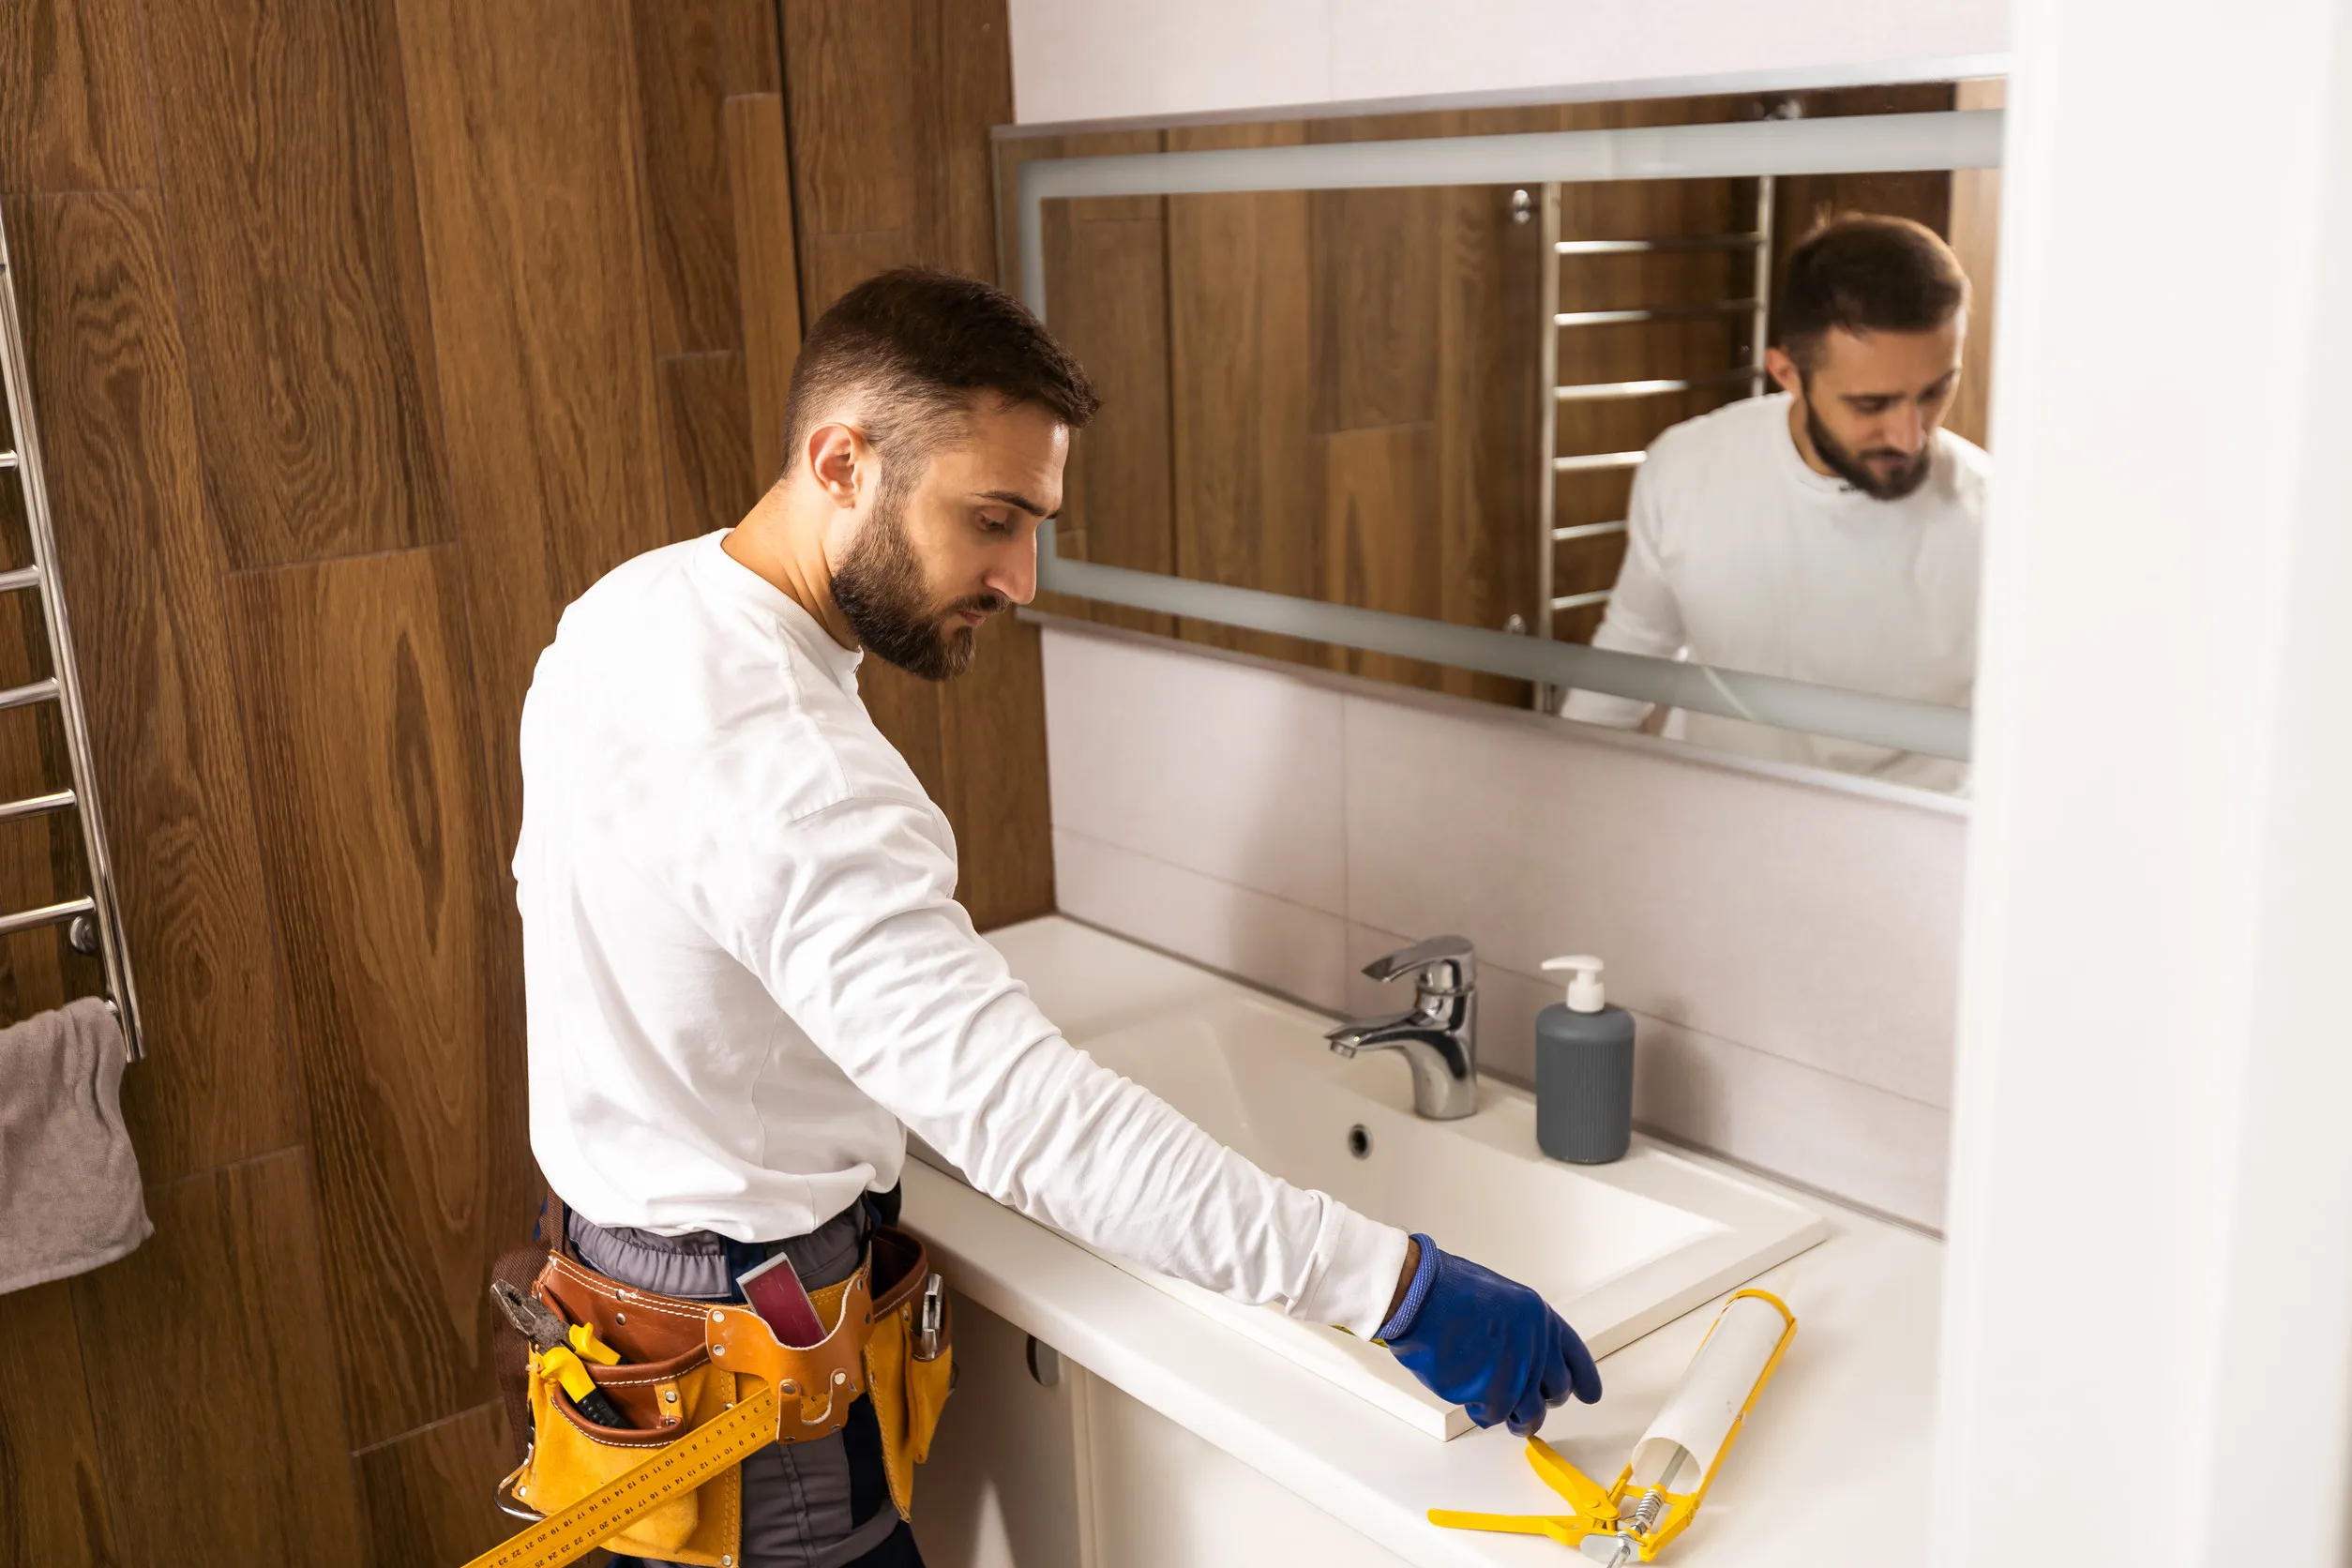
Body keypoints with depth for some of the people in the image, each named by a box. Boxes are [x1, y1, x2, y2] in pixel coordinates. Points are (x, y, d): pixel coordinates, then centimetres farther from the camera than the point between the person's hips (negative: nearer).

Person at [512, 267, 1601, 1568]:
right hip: (744, 1348, -9)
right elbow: (1032, 1120, -40)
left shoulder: (626, 612, -2)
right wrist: (1392, 1285, -39)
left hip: (610, 1233, 9)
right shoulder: (788, 777, -34)